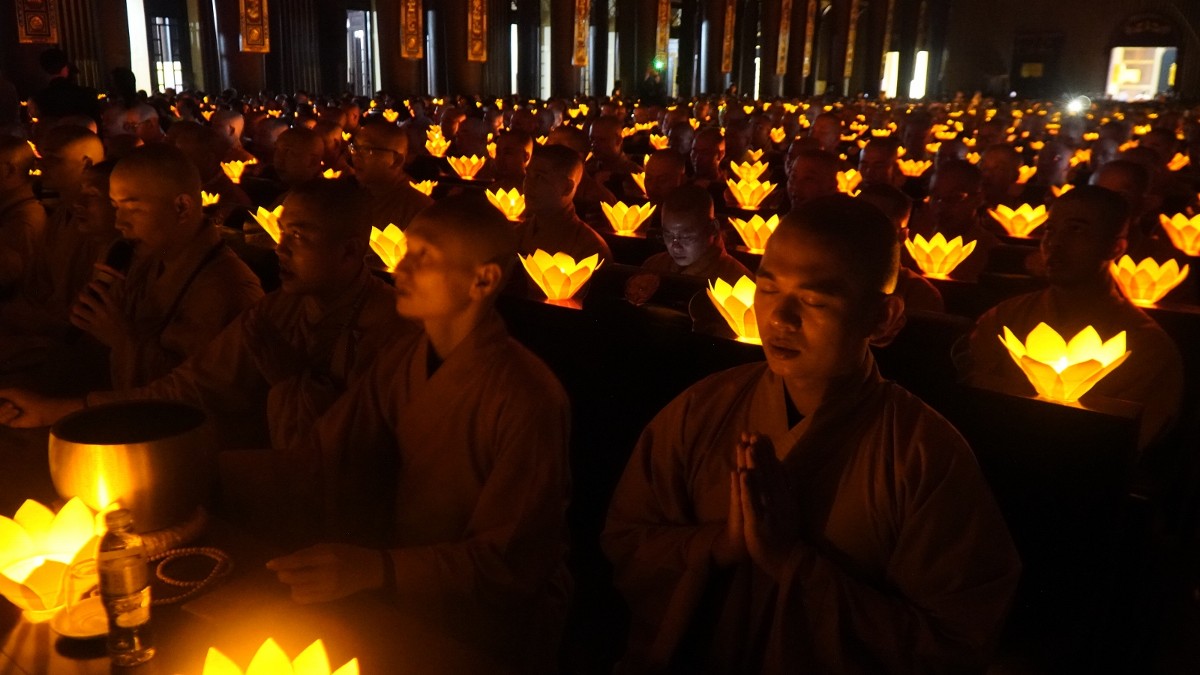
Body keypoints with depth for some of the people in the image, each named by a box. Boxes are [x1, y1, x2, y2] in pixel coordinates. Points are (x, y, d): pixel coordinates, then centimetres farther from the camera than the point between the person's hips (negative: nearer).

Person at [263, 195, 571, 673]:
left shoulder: (525, 398, -22)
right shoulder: (399, 368, 1)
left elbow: (511, 563, -20)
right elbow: (319, 461, 1)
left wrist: (376, 570, -31)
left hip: (495, 623, -6)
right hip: (407, 598, 6)